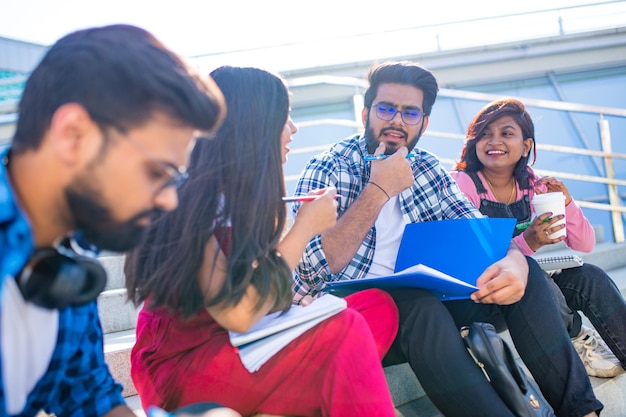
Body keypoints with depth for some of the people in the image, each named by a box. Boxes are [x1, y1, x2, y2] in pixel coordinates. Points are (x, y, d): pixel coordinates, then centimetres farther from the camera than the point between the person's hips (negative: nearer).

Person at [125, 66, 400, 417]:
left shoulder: (242, 194, 5)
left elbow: (260, 296, 3)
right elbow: (239, 315, -24)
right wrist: (306, 227, -16)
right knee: (345, 332, -27)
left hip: (236, 346, 9)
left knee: (379, 307, -6)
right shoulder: (188, 202, -19)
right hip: (181, 364, -9)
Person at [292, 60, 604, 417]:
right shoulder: (327, 170, -8)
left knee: (525, 275, -10)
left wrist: (513, 259, -26)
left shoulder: (428, 169, 9)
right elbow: (315, 270, -21)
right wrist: (379, 191, -21)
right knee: (419, 301, -36)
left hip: (419, 300, 6)